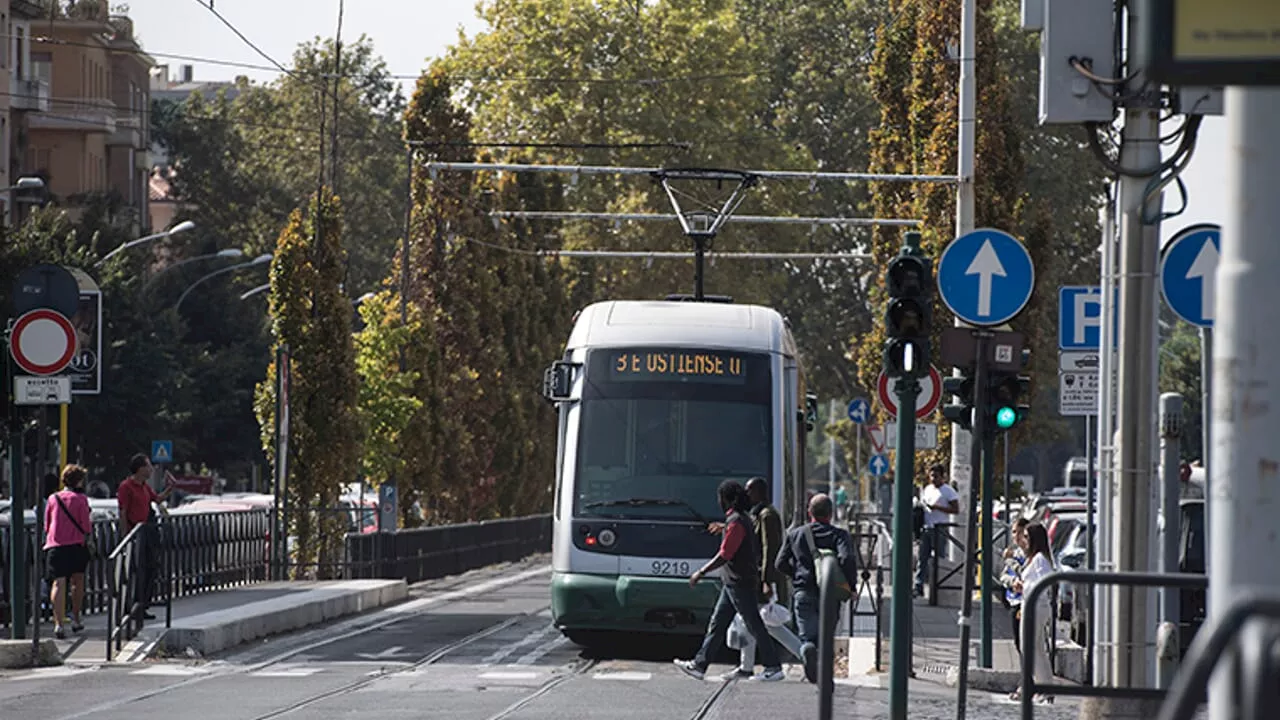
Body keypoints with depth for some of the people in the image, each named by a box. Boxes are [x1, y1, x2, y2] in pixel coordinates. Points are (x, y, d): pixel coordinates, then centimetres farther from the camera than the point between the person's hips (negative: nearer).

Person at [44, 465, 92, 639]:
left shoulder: (53, 499, 6)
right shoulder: (80, 499, -3)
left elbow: (46, 526, 12)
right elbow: (86, 527, -4)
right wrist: (90, 524, 16)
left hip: (55, 545, 1)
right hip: (77, 546, -1)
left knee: (58, 584, -9)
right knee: (77, 582, 20)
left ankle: (59, 623, -24)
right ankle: (75, 620, 30)